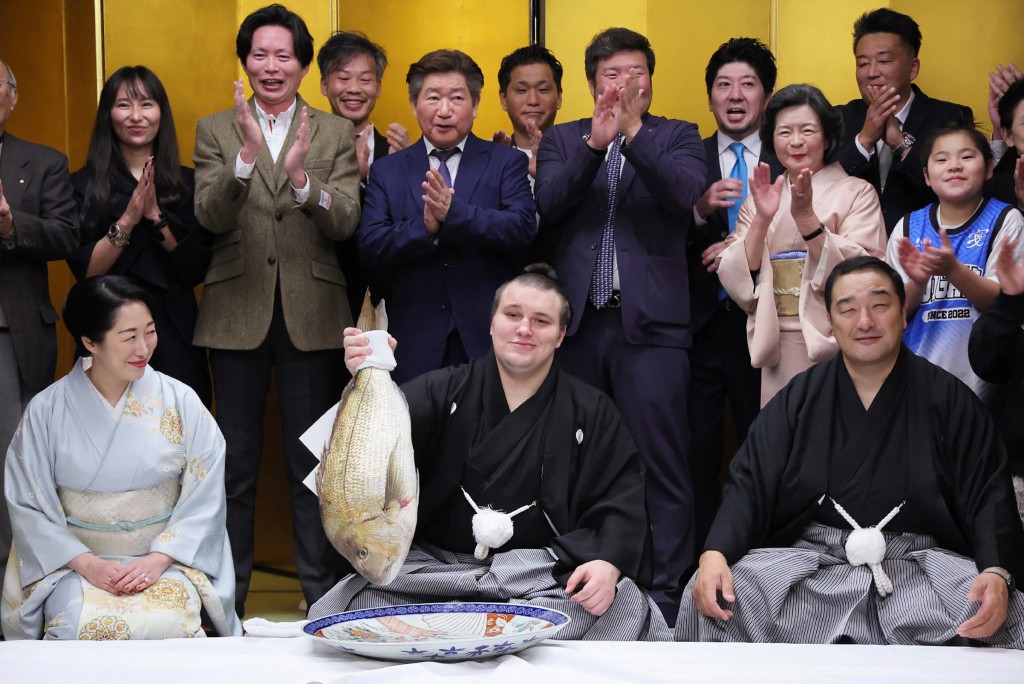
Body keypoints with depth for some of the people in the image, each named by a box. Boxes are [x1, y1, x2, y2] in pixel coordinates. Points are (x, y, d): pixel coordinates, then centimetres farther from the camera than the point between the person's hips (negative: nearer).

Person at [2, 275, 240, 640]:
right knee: (81, 627, -30)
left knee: (167, 625, -29)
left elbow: (204, 499, 0)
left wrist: (158, 559, -13)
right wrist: (88, 564, -13)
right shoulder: (46, 411, -1)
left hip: (166, 561, 0)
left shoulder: (180, 402, 0)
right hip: (76, 564, 0)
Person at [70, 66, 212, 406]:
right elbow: (85, 270, -7)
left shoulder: (187, 182, 5)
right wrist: (127, 221, -19)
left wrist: (155, 216, -13)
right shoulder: (83, 184, 2)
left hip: (175, 332, 1)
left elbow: (196, 270, -2)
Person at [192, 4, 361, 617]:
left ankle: (322, 592, 19)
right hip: (238, 313, 1)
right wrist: (247, 154, -25)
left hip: (312, 315, 0)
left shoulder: (336, 133, 5)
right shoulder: (216, 130, 5)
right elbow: (211, 216, -9)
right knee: (235, 462, 9)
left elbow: (345, 223, -7)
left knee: (313, 462, 7)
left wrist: (302, 178, -26)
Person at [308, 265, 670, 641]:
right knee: (347, 603, -27)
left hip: (544, 573, 1)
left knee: (625, 606, -30)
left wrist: (608, 563, -18)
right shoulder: (445, 391, 8)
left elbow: (621, 500, 3)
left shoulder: (592, 413, 10)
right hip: (433, 564, -1)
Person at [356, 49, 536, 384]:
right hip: (415, 344, 1)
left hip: (489, 342, -1)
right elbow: (369, 247, -2)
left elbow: (523, 230, -9)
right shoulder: (386, 171, 9)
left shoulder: (507, 163, 6)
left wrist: (454, 212, -22)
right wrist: (424, 227, -19)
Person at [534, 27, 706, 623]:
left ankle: (666, 597, 2)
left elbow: (685, 193, -10)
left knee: (663, 466, -4)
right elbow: (549, 203, -4)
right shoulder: (562, 140, 14)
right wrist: (595, 141, -16)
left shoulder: (677, 136, 10)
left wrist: (634, 131, -18)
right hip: (577, 323, 2)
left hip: (650, 323, -2)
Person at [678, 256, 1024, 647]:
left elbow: (989, 496, 0)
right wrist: (714, 554, -18)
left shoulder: (948, 400, 7)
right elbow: (749, 483, 2)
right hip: (808, 562, 1)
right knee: (710, 598, -24)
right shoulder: (799, 398, 10)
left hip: (924, 566, -1)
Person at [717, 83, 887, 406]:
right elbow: (739, 283, -2)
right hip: (776, 350, 3)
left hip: (834, 346, -3)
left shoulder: (856, 193, 0)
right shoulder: (760, 199, 10)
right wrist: (762, 220, -15)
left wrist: (806, 218, -22)